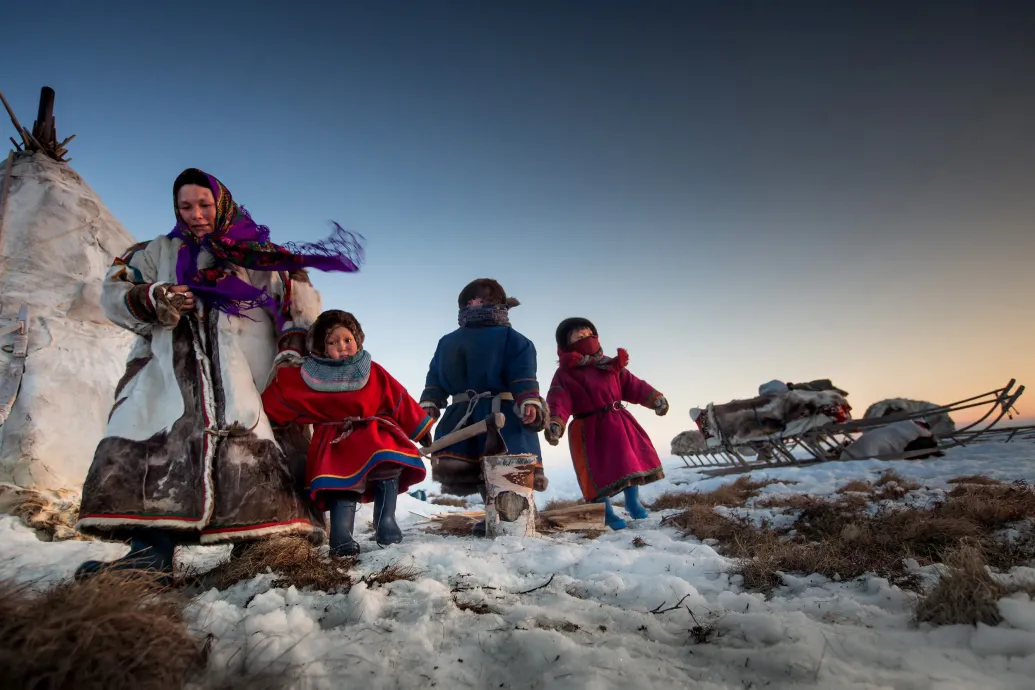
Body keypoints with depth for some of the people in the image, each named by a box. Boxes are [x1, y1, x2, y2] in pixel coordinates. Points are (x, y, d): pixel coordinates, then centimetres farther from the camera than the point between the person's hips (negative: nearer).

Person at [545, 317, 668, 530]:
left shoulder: (611, 366, 12)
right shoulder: (565, 374, -7)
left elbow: (633, 385, 12)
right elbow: (558, 400, -20)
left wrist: (653, 397, -1)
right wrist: (555, 423, -38)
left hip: (617, 423, 5)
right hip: (589, 430, -5)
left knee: (631, 460, 7)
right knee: (598, 470, -3)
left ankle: (632, 502, 27)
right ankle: (607, 513, 16)